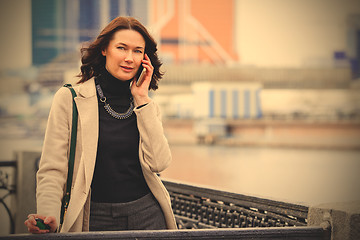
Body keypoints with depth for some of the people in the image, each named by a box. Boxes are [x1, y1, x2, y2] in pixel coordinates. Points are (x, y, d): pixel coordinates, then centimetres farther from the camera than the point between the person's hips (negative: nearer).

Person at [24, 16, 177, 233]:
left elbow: (158, 163, -8)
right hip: (95, 220, -3)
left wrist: (142, 99, -7)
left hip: (146, 216, 3)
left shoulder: (147, 106, 8)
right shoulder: (69, 99, -2)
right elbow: (52, 169, -7)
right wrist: (49, 217, -23)